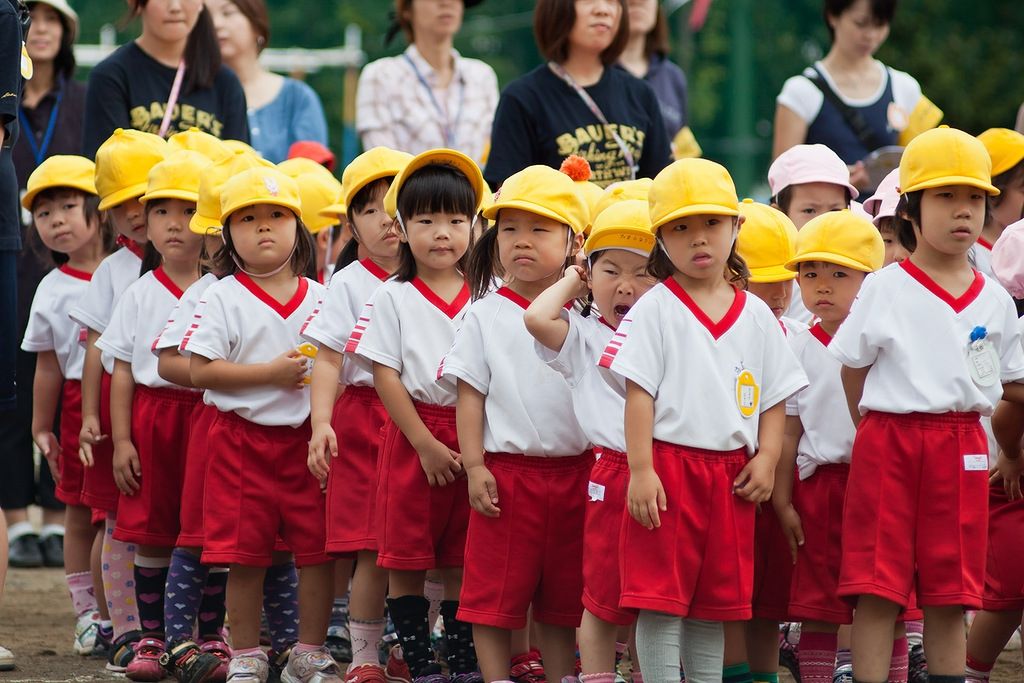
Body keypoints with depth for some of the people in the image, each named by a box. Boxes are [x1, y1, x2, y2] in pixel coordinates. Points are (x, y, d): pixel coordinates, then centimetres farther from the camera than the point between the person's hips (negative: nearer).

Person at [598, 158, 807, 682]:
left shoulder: (756, 316, 9)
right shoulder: (655, 310, -2)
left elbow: (775, 396, 12)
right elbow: (638, 394, -7)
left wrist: (767, 458, -1)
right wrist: (641, 470, -14)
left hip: (732, 475, 4)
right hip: (668, 466, -4)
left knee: (715, 600, 10)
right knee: (661, 598, -4)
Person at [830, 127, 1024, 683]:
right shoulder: (884, 290, -2)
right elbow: (853, 372, 3)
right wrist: (883, 432, 0)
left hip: (961, 448, 3)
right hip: (888, 444, -3)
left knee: (949, 595, 7)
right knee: (877, 593, -4)